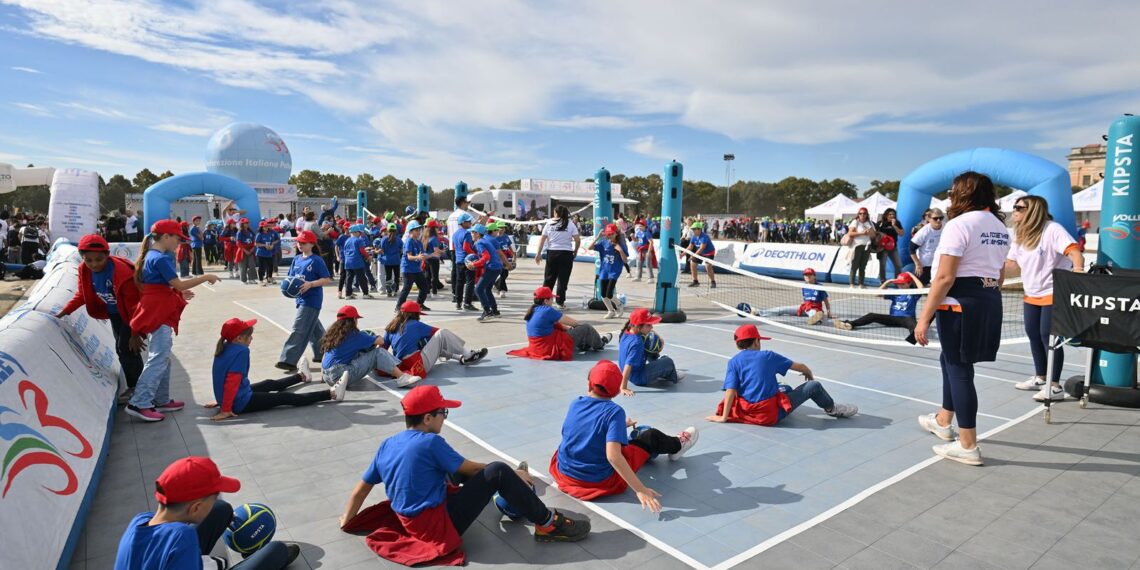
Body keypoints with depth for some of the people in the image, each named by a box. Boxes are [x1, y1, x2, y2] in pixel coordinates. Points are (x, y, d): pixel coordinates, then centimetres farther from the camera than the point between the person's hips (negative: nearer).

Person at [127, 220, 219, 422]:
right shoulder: (161, 259, -15)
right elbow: (179, 284, -17)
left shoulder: (151, 256, 15)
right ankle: (139, 403, -10)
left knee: (162, 358, 15)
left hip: (158, 313, 11)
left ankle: (162, 400, 22)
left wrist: (179, 294, 16)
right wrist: (206, 277, -10)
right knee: (158, 359, -10)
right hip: (160, 314, -11)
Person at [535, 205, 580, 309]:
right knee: (563, 279, 4)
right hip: (566, 253, -2)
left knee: (549, 278, 11)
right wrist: (575, 251, 10)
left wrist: (538, 253, 6)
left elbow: (542, 239, 2)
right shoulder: (570, 224, 0)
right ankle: (560, 302, 7)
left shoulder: (549, 224, 4)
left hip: (552, 253, 2)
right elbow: (578, 240, -6)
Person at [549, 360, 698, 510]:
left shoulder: (575, 404, -4)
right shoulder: (614, 411, -21)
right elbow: (613, 456, -31)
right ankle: (676, 446, 42)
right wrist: (640, 490, -28)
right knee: (651, 437, 9)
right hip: (601, 481, -5)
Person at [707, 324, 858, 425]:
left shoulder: (734, 362, -1)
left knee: (786, 388, 31)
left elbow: (730, 391, -11)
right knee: (814, 386, 12)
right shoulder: (768, 356, -2)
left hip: (746, 413, 4)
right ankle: (832, 409, 38)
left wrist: (724, 417, -11)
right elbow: (800, 367, 8)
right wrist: (810, 375, 29)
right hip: (772, 414, -4)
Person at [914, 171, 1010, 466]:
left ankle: (968, 447, 9)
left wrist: (924, 317, -17)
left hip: (959, 303, -9)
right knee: (951, 360, 23)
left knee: (958, 368, 1)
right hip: (990, 303, 9)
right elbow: (1000, 276, 19)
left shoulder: (959, 224, -13)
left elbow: (944, 277, -19)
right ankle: (943, 421, 39)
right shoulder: (1000, 227, 14)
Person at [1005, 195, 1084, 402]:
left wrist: (1078, 268, -46)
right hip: (1032, 295, 8)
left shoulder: (1052, 229, -17)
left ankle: (1055, 386, 1)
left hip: (1054, 294, -8)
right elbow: (1011, 264, 12)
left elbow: (1074, 251, -28)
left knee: (1048, 337, -7)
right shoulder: (1020, 235, 8)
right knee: (1033, 334, 13)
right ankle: (1040, 378, 27)